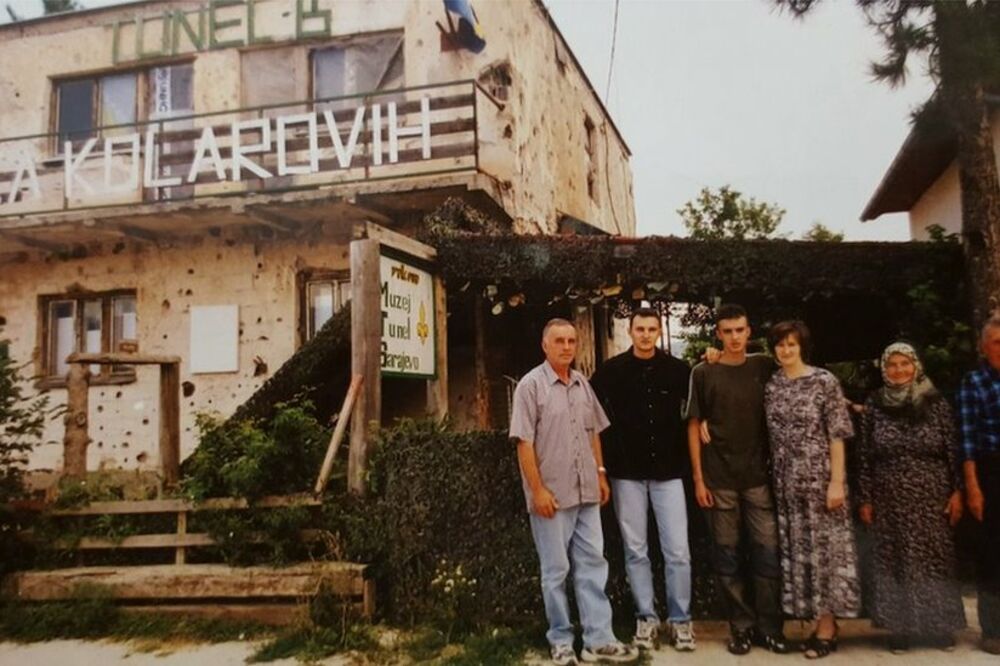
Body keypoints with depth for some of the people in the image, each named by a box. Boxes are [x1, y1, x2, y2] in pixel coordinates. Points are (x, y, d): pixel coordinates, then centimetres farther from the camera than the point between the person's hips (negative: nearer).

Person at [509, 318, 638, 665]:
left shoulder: (583, 384, 9)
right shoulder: (531, 385, -10)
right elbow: (524, 442, -13)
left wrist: (600, 473, 11)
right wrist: (538, 490, -17)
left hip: (586, 492, 6)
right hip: (552, 494, -6)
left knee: (592, 565, 8)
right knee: (556, 570, 6)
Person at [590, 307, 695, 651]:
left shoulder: (677, 369, -1)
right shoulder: (611, 371, -2)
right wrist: (605, 456, 3)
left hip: (668, 471, 0)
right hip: (627, 473, 0)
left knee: (677, 551, 1)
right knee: (635, 550, 8)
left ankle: (680, 619, 17)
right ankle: (646, 617, 22)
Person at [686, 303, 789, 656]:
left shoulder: (764, 366, 5)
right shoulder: (703, 373, -1)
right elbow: (694, 427, 0)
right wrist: (698, 478, -5)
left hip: (758, 475, 2)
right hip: (719, 478, -1)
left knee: (768, 551, 3)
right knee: (726, 554, 5)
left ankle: (769, 627, 16)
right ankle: (741, 627, 17)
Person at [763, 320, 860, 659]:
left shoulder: (824, 381, -6)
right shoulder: (770, 384, 6)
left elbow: (837, 435, -8)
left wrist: (837, 481, -13)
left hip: (820, 477, -5)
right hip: (786, 481, 5)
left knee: (824, 545, 1)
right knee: (796, 548, 9)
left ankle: (827, 625, 12)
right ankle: (820, 619, 22)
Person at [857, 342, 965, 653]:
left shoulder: (935, 402, 0)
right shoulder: (873, 405, 0)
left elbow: (953, 450, 1)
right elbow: (864, 455, 1)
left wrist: (956, 491, -3)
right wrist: (866, 499, 0)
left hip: (932, 497, 0)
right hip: (890, 500, 0)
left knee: (936, 558, 5)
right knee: (895, 560, 6)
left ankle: (941, 625, 21)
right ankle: (900, 627, 16)